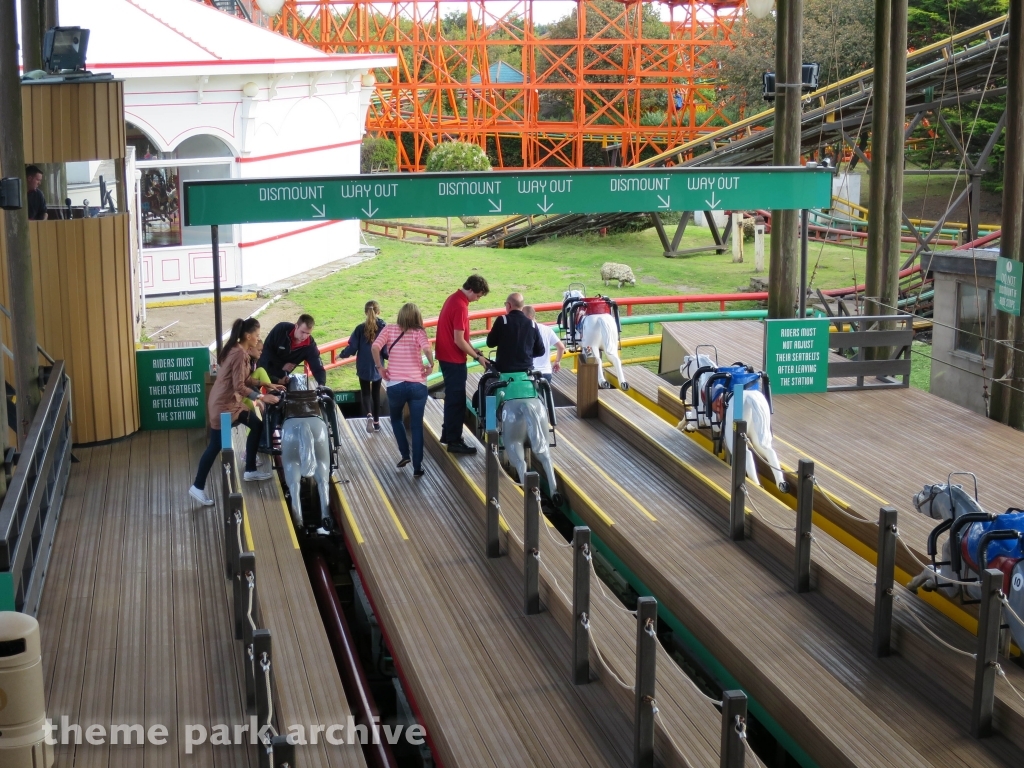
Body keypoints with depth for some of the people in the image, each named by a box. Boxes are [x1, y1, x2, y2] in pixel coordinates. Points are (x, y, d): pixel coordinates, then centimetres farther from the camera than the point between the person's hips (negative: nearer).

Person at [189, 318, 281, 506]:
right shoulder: (239, 354, -24)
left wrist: (254, 398, 11)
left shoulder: (236, 349, 7)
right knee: (215, 446, -2)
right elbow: (239, 386, -27)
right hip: (223, 405, -10)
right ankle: (198, 487, 7)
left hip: (232, 402, 10)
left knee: (257, 425, 17)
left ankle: (250, 471, 27)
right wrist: (261, 397, -23)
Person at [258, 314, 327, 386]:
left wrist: (321, 386, -42)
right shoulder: (281, 329, -23)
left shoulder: (310, 346, -20)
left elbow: (318, 368, -22)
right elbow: (266, 349, -15)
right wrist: (282, 365, -20)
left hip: (281, 377, 2)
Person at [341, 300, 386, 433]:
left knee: (365, 393, 11)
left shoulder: (360, 328, -11)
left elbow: (352, 348, -9)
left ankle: (369, 415, -15)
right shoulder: (384, 328, -10)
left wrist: (342, 354, 9)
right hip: (378, 366, 1)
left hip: (363, 367, -1)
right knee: (376, 393, 18)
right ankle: (376, 422, 23)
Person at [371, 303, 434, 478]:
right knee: (417, 426, 10)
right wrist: (430, 365, -6)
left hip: (395, 385, 1)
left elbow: (375, 347, -14)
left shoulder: (389, 329, 3)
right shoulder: (418, 332, -1)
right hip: (417, 385, 0)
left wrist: (380, 367, -3)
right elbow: (427, 348, -21)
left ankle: (405, 455, 22)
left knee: (396, 419, 28)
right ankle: (417, 467, 8)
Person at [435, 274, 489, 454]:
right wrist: (477, 357, -14)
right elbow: (459, 340, -23)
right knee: (457, 400, -3)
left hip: (447, 356, 10)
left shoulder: (454, 298, 8)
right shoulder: (460, 307, -23)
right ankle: (454, 441, 3)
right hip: (454, 360, -10)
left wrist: (475, 351, 9)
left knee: (452, 397, 20)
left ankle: (448, 434, 29)